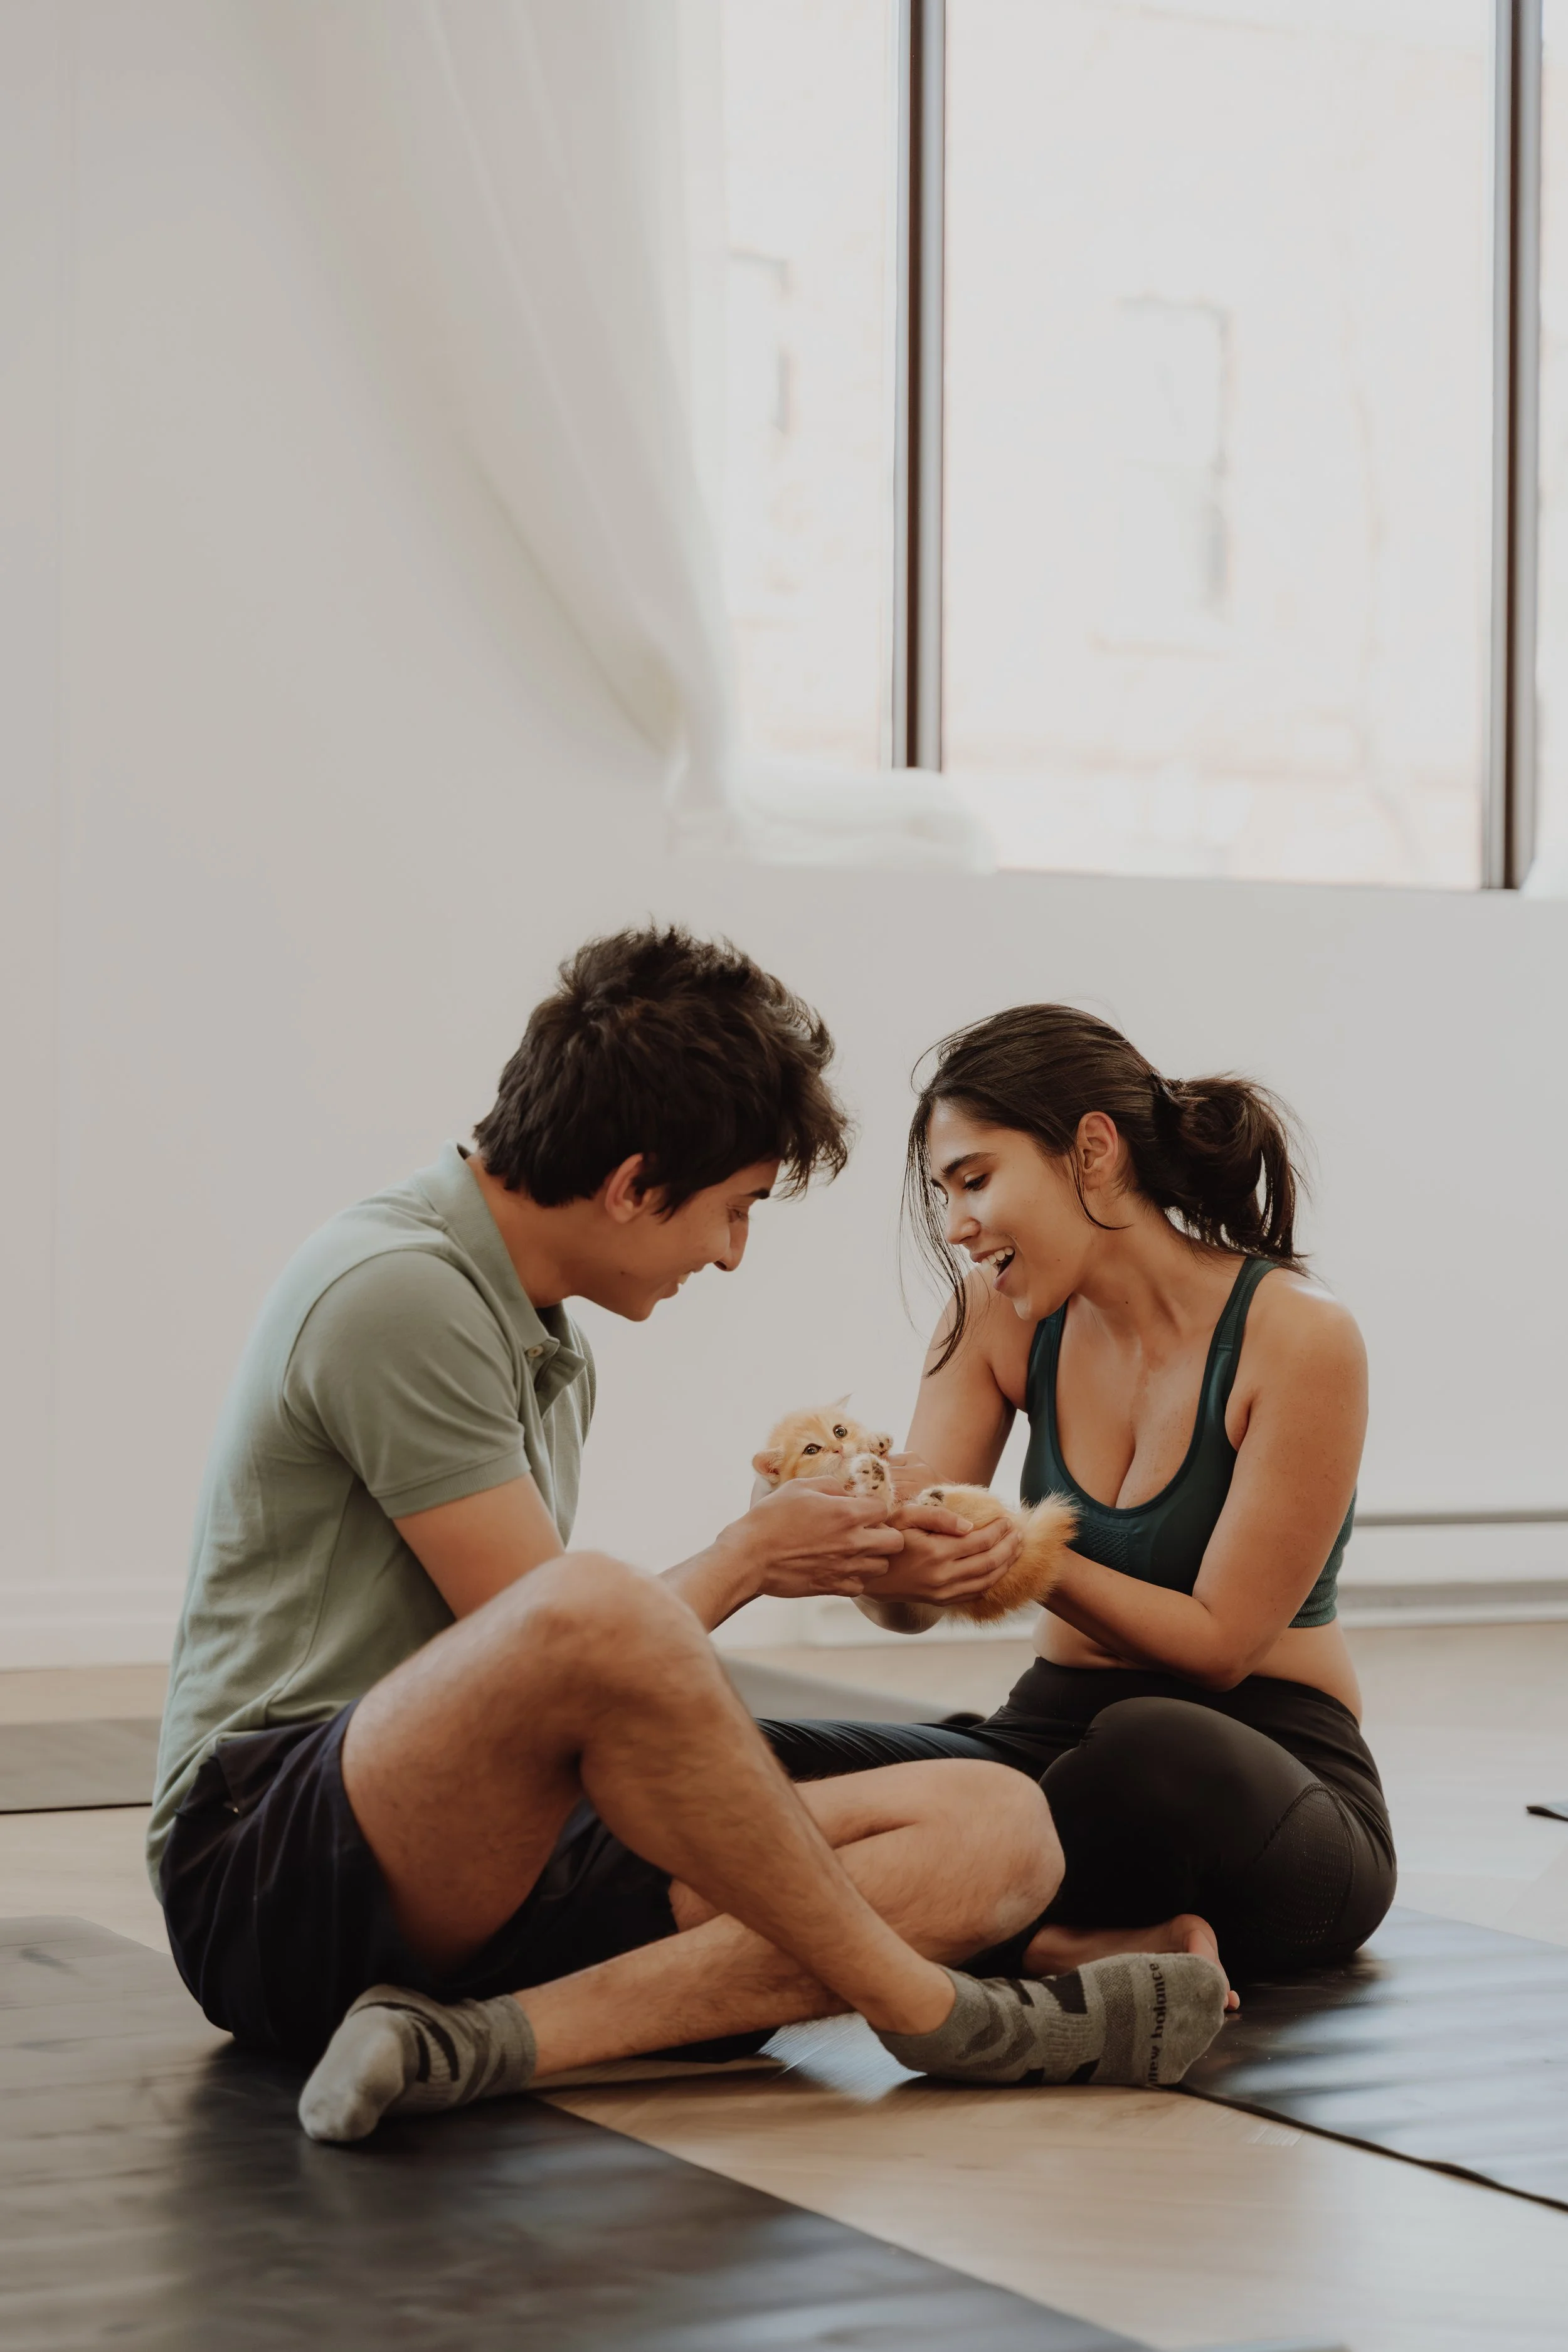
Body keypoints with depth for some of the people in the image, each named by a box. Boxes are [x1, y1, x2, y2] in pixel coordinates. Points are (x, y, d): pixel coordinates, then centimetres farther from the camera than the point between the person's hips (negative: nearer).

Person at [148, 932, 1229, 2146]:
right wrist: (749, 1556, 5)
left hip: (487, 1867, 9)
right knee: (597, 1616, -40)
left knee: (997, 1827, -9)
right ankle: (922, 2004, -19)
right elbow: (550, 1632, -13)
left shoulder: (551, 1346, 19)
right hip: (268, 1877, -9)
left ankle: (496, 2036, -26)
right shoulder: (397, 1292, -12)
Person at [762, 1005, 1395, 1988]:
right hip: (1061, 1732, 5)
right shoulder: (1005, 1320, 3)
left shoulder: (1301, 1338, -13)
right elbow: (912, 1606, -1)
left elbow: (1220, 1640, -12)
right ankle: (1103, 1949, -24)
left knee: (1151, 1755, -42)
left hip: (1272, 1767, -4)